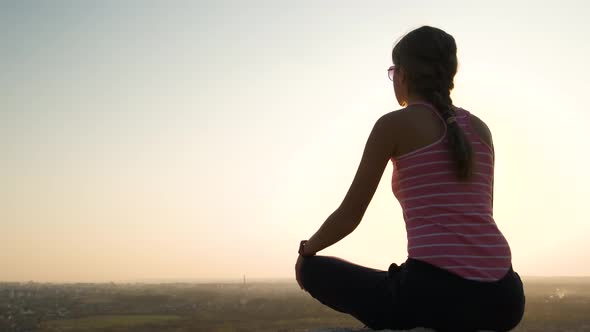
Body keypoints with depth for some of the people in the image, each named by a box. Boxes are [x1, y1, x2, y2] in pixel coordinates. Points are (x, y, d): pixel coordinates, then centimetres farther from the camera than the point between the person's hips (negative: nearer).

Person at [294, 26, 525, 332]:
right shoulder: (479, 128, 17)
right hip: (499, 298, 6)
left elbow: (350, 215, 5)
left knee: (314, 270, 18)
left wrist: (306, 251, 24)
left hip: (434, 293, -6)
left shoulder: (394, 124, 1)